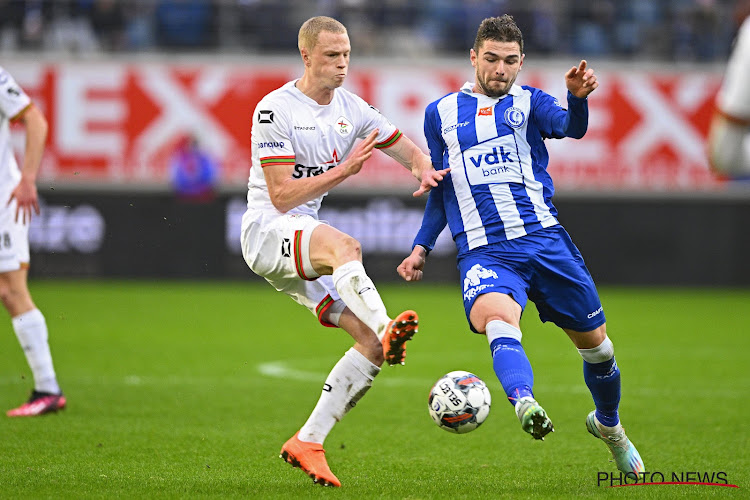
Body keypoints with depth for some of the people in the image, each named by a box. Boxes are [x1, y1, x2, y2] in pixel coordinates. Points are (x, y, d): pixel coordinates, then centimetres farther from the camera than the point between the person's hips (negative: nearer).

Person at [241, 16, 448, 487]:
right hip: (266, 231, -7)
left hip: (307, 244, 7)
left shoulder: (351, 108, 10)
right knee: (345, 245, -40)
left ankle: (308, 443, -4)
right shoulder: (275, 109, -10)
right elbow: (282, 196, -15)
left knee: (371, 342, -8)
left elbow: (405, 147, 20)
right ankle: (388, 328, -62)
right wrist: (343, 170, -21)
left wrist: (426, 169, -4)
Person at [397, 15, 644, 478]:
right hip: (483, 252, -1)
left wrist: (578, 97, -34)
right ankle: (525, 404, -61)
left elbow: (572, 128, -12)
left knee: (594, 341, 8)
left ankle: (609, 425, 37)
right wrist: (422, 247, 16)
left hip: (544, 239, 1)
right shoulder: (441, 114, 16)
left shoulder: (529, 102, 11)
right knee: (498, 318, -33)